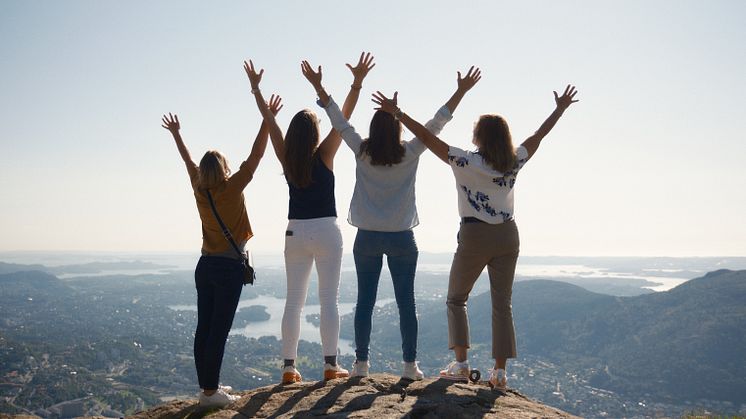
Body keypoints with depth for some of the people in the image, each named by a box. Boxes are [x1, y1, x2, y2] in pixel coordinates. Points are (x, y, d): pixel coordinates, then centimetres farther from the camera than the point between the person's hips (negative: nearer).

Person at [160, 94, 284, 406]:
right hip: (229, 267, -6)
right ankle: (210, 391, -3)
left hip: (205, 266, 7)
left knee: (204, 329, 9)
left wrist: (175, 133, 34)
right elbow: (255, 157, -14)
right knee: (218, 331, -5)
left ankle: (207, 385, 17)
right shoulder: (232, 189, -10)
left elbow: (189, 160, 19)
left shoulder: (199, 190, 5)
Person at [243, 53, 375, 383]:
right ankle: (331, 364, 0)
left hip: (295, 232, 3)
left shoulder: (286, 158, -1)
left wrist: (255, 87, 13)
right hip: (325, 231, -3)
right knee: (329, 299, 1)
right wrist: (357, 82, -9)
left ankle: (289, 367, 9)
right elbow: (344, 117, -9)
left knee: (293, 301, 8)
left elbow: (269, 120, 6)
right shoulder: (324, 156, -8)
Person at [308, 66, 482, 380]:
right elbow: (437, 123, -3)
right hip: (401, 238, -1)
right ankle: (410, 365, 6)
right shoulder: (409, 154, -5)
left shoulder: (362, 153, -3)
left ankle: (361, 363, 10)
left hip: (367, 238, 1)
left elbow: (339, 122, 2)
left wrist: (318, 86, 8)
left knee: (365, 301, 6)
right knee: (406, 302, 4)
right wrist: (461, 91, 1)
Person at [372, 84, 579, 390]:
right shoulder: (514, 162, 0)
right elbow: (539, 135, 14)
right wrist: (560, 109, 28)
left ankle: (461, 364, 4)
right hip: (507, 237, 4)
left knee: (456, 299, 13)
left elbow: (427, 137, -13)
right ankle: (500, 372, 6)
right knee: (502, 304, 9)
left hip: (474, 236, -3)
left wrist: (396, 113, -8)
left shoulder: (464, 162, -11)